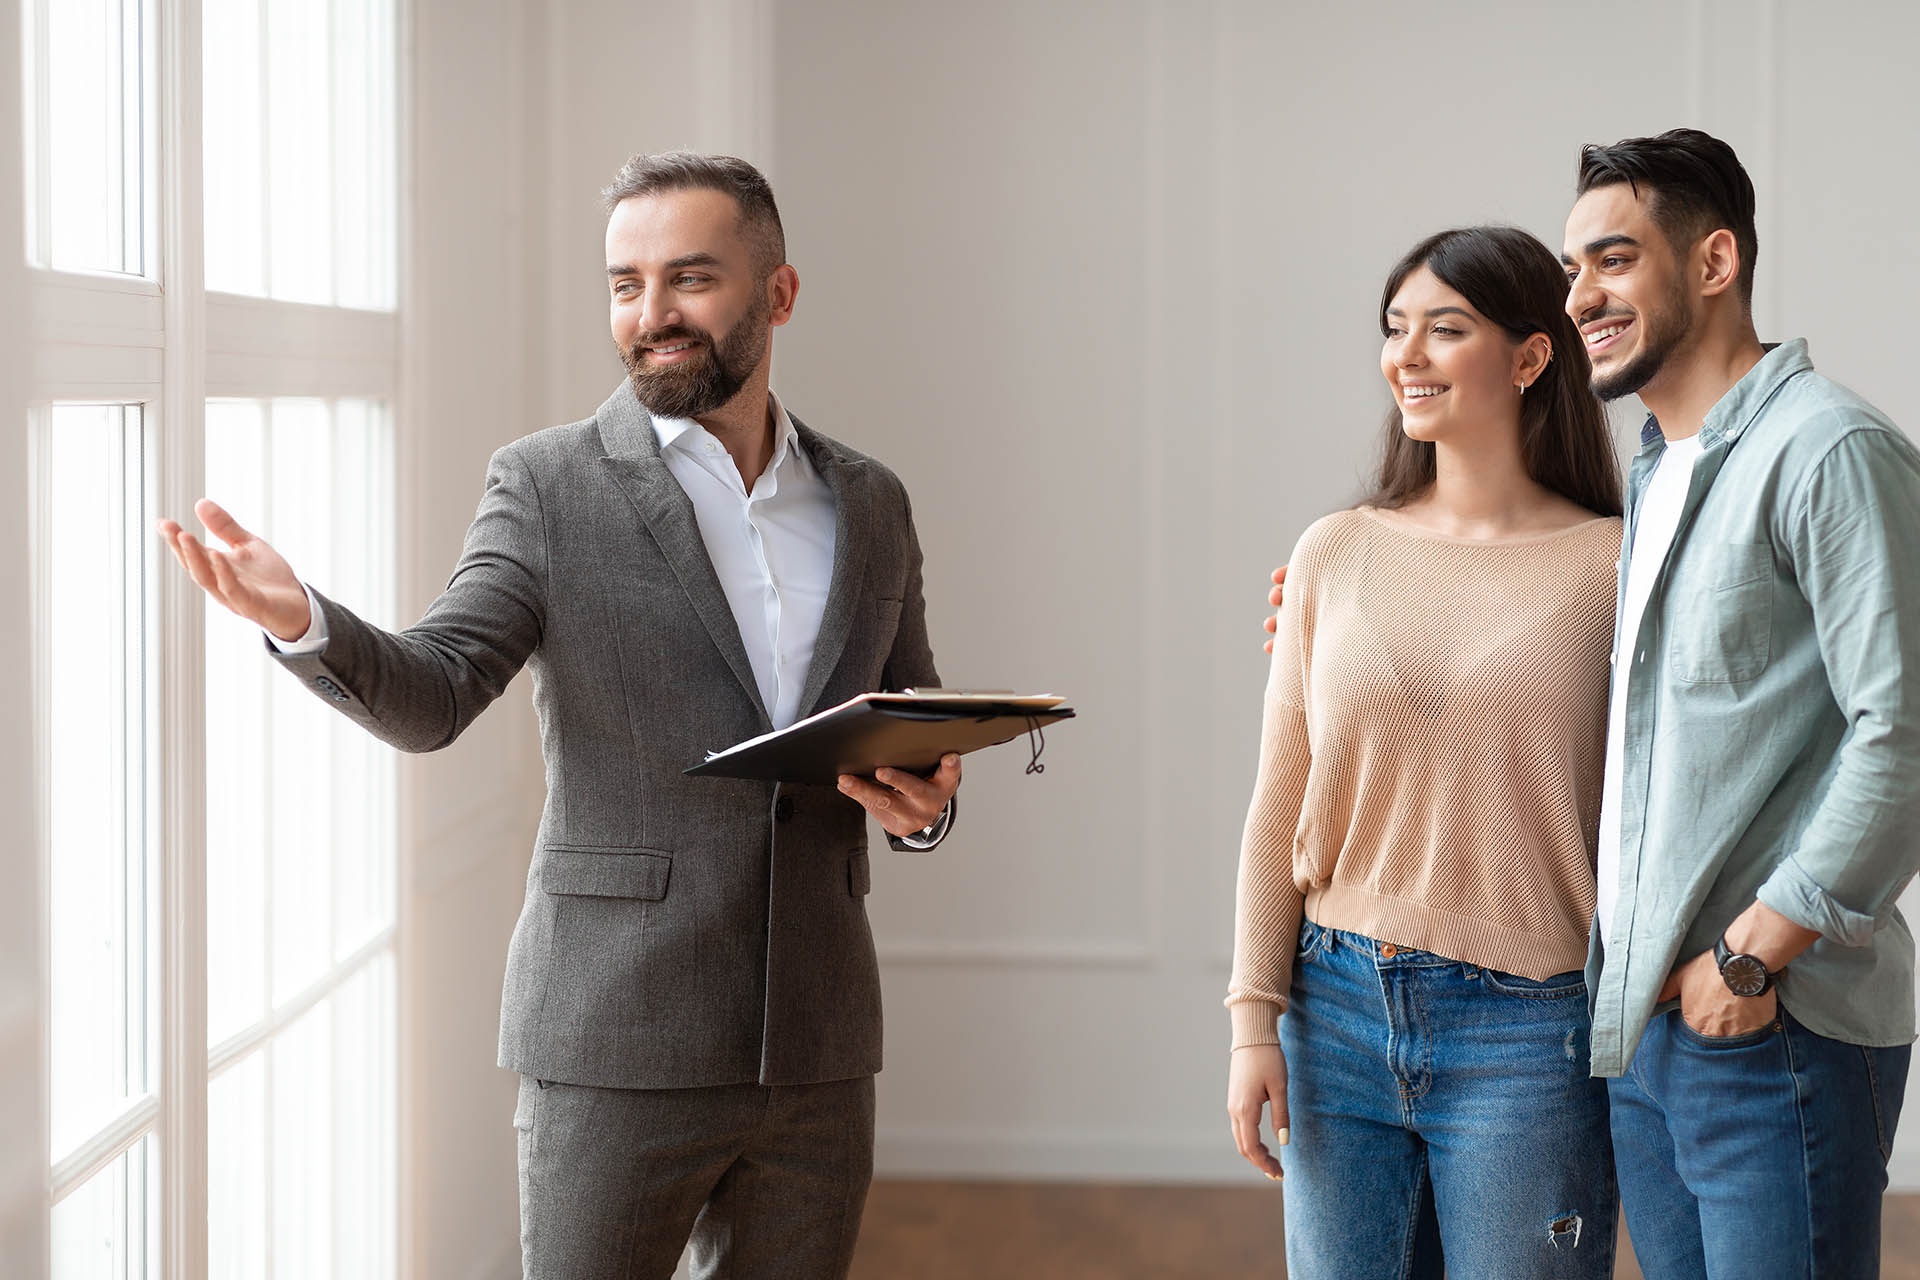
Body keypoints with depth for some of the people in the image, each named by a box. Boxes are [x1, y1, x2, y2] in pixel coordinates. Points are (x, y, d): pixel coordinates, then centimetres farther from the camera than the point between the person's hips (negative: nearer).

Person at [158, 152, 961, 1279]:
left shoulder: (871, 504, 10)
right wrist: (301, 619, -32)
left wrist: (924, 803, -5)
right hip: (618, 1053, -4)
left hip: (818, 1050, 4)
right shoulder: (548, 488, -2)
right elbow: (433, 696, -12)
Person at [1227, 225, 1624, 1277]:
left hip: (1526, 1032, -3)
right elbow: (1279, 809, 9)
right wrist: (1255, 1020, 4)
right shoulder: (1336, 554, 6)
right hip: (1341, 1010, 3)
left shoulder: (1611, 566, -3)